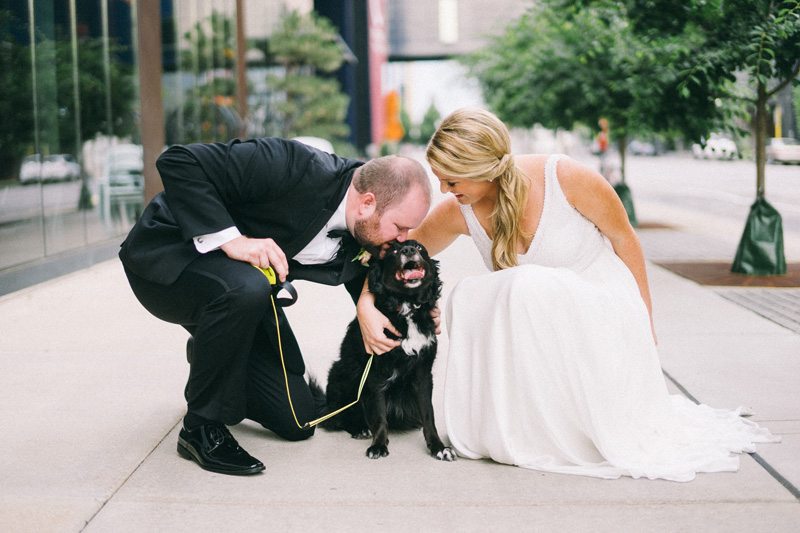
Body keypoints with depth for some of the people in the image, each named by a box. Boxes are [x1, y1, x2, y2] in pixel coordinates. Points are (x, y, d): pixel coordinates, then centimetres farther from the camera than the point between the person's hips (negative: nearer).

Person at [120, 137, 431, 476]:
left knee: (296, 421, 1)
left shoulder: (367, 233, -8)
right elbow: (178, 162, -31)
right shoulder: (296, 167, -31)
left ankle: (207, 355, 28)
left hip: (239, 292, 7)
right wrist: (229, 237, -36)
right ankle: (202, 428, -19)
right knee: (245, 289, -42)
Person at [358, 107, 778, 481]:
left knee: (529, 289, -34)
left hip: (604, 308, -4)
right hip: (538, 313, 4)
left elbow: (623, 238, -7)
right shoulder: (457, 213, -12)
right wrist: (367, 305, -16)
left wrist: (645, 324, 0)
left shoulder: (566, 179, -22)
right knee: (468, 298, -26)